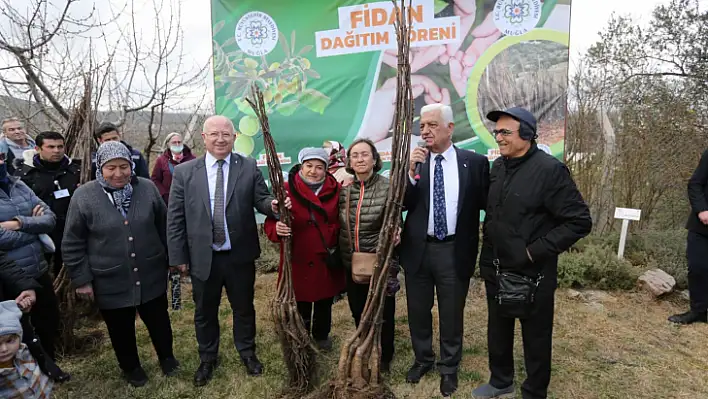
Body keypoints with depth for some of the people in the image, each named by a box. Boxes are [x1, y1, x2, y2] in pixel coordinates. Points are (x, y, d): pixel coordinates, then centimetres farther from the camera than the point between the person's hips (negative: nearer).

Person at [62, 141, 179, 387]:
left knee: (159, 322, 18)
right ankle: (130, 367, 42)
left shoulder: (147, 189, -5)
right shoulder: (84, 196, -11)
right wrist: (82, 280, -5)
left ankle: (167, 357, 43)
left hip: (151, 276, 2)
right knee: (121, 330, 18)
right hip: (111, 283, -1)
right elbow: (72, 244, -5)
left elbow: (164, 227, 5)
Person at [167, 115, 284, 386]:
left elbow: (261, 200, -5)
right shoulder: (184, 172, -4)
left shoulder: (249, 167, -5)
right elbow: (175, 218, -1)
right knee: (204, 312, 19)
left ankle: (247, 353, 43)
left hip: (240, 256, 0)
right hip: (202, 258, 1)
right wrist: (178, 256, -3)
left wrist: (273, 204, -29)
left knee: (244, 307, 18)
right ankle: (207, 359, 42)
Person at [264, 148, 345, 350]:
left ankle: (322, 336, 45)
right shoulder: (287, 190, -10)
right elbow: (270, 224, -10)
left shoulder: (335, 190, -1)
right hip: (298, 261, -3)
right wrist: (277, 229, -32)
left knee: (324, 302, 20)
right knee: (300, 304, 9)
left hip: (327, 260, 3)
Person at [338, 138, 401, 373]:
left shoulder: (387, 187, -12)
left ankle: (384, 358, 34)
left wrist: (394, 234, -24)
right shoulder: (343, 189, -2)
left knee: (383, 314, 11)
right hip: (351, 264, 4)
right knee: (359, 314, 19)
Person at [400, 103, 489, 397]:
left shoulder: (475, 162, -4)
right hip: (418, 249, 2)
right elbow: (401, 204, -8)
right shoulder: (413, 161, -1)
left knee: (451, 314, 14)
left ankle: (449, 367, 37)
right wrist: (411, 171, -19)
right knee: (418, 311, 17)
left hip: (455, 251, -1)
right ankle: (422, 359, 42)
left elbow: (487, 203, 1)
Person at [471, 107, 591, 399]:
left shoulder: (549, 169, -18)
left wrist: (535, 251, -18)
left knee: (535, 339, 13)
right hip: (495, 269, 7)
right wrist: (487, 258, 10)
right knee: (497, 331, 22)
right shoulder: (498, 166, 3)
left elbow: (579, 221, -18)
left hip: (531, 274, -6)